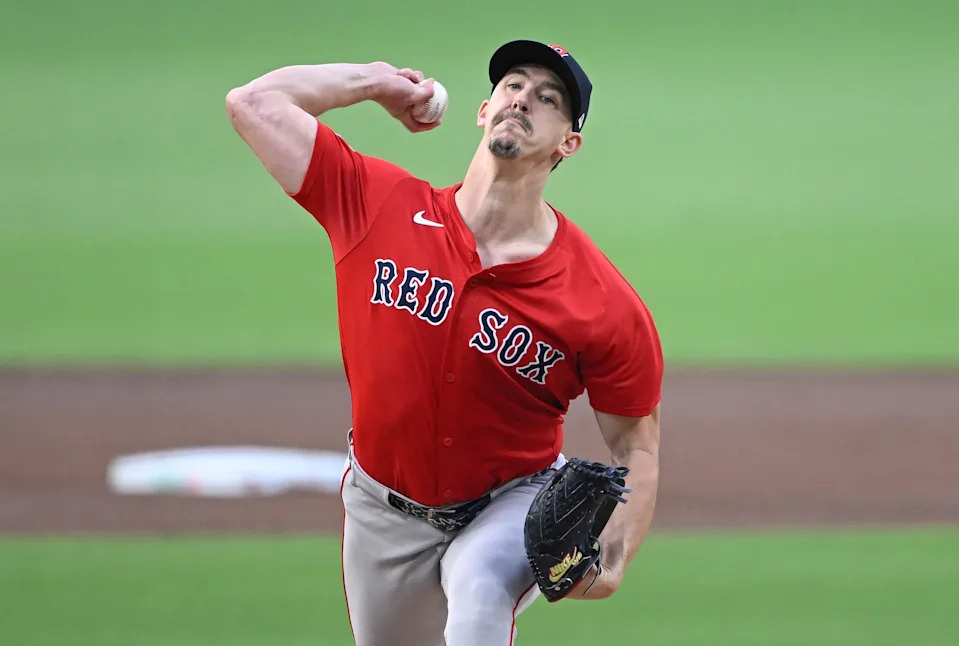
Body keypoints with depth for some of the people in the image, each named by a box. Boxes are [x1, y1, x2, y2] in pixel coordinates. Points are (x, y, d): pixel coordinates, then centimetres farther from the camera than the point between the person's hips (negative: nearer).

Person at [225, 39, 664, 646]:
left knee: (480, 584, -36)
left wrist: (612, 560, -26)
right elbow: (252, 102, -10)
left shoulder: (608, 306, -19)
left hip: (513, 503, -4)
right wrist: (381, 80, -4)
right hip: (385, 513, 4)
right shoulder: (377, 204, -13)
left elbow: (637, 445, -11)